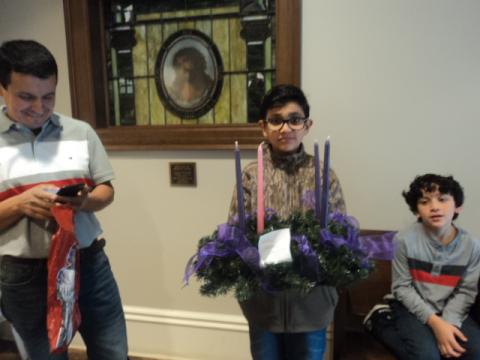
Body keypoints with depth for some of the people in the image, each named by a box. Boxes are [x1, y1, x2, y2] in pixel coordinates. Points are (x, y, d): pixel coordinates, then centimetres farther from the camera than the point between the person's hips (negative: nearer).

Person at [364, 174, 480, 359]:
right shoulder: (404, 239, -17)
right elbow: (402, 288, -11)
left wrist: (449, 322, -19)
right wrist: (435, 322, -19)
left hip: (451, 311, 3)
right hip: (412, 308, -2)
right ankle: (382, 320, 0)